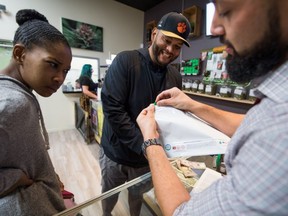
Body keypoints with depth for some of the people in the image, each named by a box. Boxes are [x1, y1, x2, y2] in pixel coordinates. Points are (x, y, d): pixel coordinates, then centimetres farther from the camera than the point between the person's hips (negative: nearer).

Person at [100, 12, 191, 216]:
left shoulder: (175, 76, -2)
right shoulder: (126, 61, -16)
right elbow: (112, 108, -24)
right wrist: (143, 144, -25)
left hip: (147, 156, 3)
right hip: (116, 152, -2)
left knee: (137, 196, 28)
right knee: (109, 196, 26)